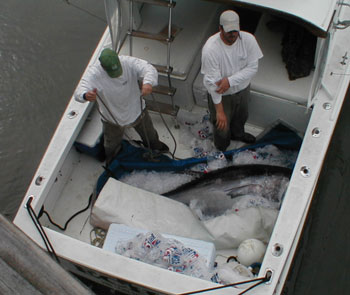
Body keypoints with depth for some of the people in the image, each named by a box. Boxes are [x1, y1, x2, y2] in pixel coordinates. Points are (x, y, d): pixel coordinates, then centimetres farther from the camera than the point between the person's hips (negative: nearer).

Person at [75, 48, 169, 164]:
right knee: (112, 146, 23)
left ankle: (154, 146, 69)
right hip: (112, 118, -2)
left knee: (149, 133, 31)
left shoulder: (128, 62, -31)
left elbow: (149, 69, -42)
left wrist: (148, 82, -67)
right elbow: (79, 92, -45)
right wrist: (86, 95, -72)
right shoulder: (93, 73, -34)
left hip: (136, 110, 2)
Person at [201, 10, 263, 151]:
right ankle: (222, 151, 49)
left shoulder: (248, 39, -22)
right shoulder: (210, 48, -34)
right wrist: (219, 110, -28)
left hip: (242, 89, 4)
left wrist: (230, 80, -31)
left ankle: (238, 134, 68)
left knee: (241, 117, 33)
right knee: (222, 125, 17)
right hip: (220, 95, -4)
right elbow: (211, 81, -30)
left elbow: (252, 67, -16)